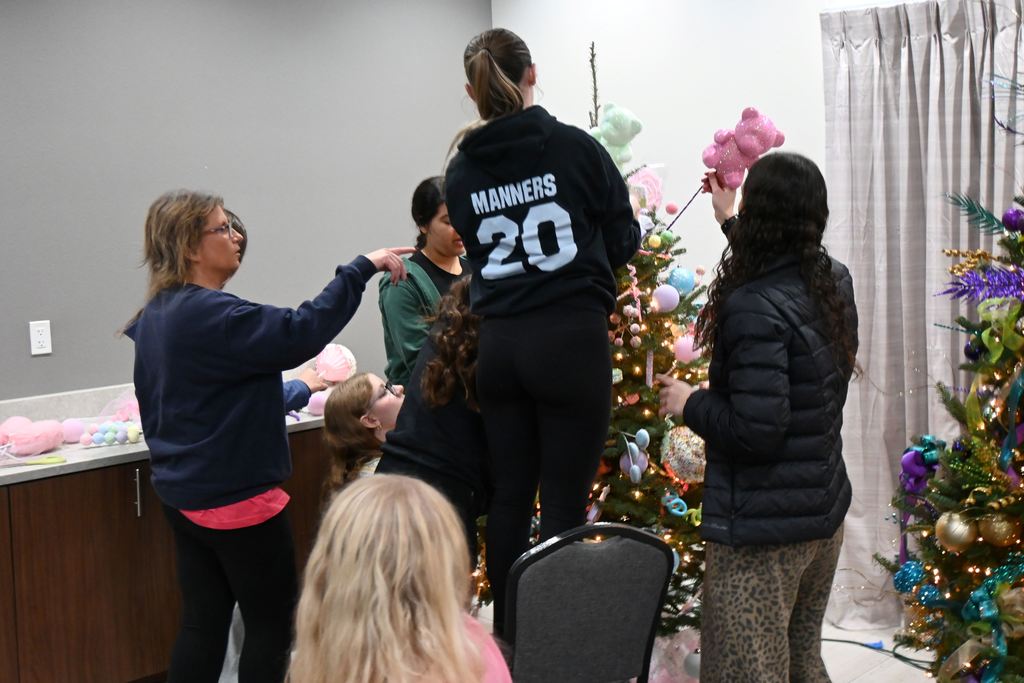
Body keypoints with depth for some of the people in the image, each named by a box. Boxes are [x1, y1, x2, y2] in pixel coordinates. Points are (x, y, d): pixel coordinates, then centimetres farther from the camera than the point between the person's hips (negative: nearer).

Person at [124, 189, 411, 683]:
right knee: (271, 623, 6)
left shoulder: (155, 316, 8)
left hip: (182, 493, 9)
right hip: (236, 496, -9)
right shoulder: (210, 315, -23)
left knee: (203, 621, 13)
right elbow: (301, 332, -31)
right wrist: (363, 268, -25)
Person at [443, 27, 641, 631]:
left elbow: (478, 250, 11)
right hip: (571, 339, -4)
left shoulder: (461, 171, 5)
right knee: (564, 504, 1)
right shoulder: (575, 146, -5)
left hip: (498, 345, 4)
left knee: (509, 496, 14)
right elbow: (624, 240, 3)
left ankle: (507, 635, 25)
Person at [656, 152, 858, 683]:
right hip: (826, 516, 9)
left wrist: (690, 404, -9)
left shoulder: (754, 307, -23)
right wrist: (729, 222, 35)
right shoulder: (836, 283, 2)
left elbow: (756, 430, -26)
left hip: (762, 533, -8)